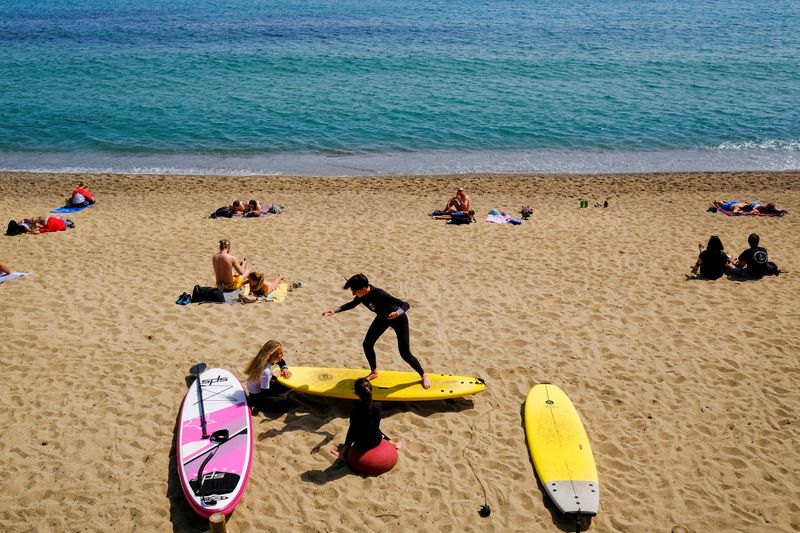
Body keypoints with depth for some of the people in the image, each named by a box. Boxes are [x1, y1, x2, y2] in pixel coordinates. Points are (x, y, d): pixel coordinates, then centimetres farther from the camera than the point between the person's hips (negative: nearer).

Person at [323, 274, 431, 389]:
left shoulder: (380, 294, -40)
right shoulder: (362, 295, -20)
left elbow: (406, 305, -39)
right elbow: (352, 304, 3)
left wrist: (398, 313, -60)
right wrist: (335, 310, -8)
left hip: (399, 320, -7)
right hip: (382, 318, 7)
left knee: (405, 354, -4)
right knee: (367, 344, 5)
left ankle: (424, 376, 19)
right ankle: (374, 372, 29)